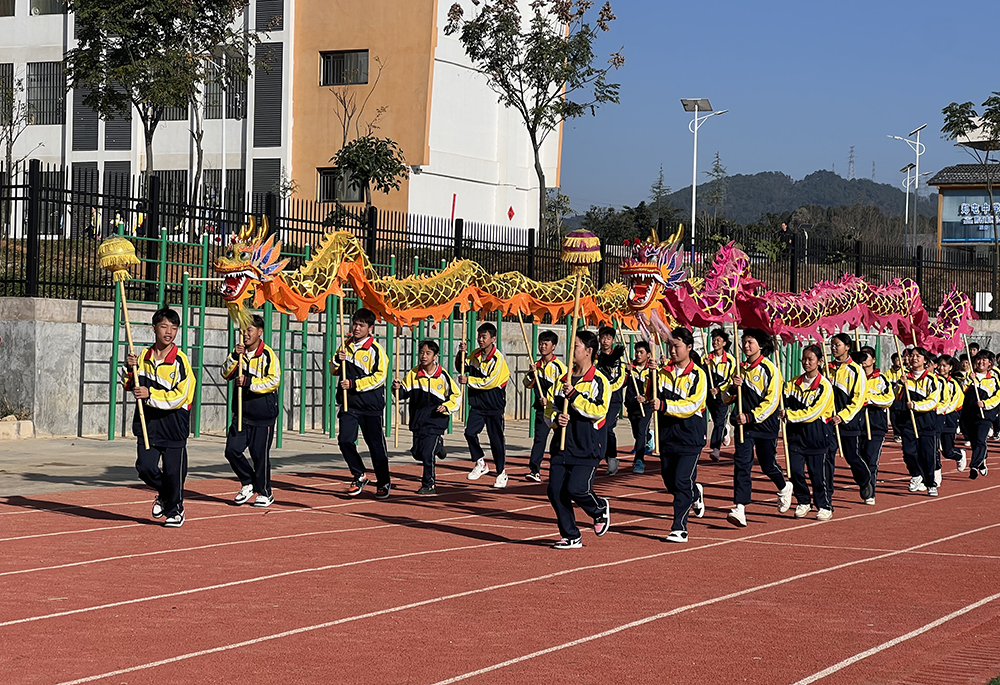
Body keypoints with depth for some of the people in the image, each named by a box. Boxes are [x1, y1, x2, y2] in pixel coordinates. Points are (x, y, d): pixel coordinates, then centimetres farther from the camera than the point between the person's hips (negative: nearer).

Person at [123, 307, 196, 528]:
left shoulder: (180, 361, -10)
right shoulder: (144, 356, 6)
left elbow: (179, 397, -14)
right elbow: (131, 387, 16)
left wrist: (151, 395, -19)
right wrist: (131, 370, -3)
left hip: (174, 424, -4)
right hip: (148, 421, 4)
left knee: (173, 470, 2)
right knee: (145, 467, -3)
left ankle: (175, 510, 25)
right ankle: (164, 494, 28)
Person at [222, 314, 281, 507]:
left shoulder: (267, 354, -9)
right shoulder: (240, 352, 9)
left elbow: (274, 381, -17)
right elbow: (226, 374, 3)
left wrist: (248, 382, -22)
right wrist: (235, 357, -13)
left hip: (263, 414, -6)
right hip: (242, 413, 6)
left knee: (260, 454, -1)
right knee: (232, 450, 0)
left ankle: (264, 493, 14)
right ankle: (248, 484, 20)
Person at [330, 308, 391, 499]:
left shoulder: (375, 349, -9)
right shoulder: (346, 345, 10)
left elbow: (378, 377, -15)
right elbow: (333, 370, 17)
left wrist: (353, 384, -19)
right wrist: (337, 360, -6)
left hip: (370, 405, -5)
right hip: (349, 404, 5)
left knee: (376, 445, 2)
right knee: (345, 440, -7)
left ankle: (384, 483, 17)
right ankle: (359, 476, 12)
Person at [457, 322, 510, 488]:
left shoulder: (498, 358, -14)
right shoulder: (475, 355, 6)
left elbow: (490, 382, -21)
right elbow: (461, 368, 20)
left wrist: (469, 381, -19)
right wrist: (461, 354, 1)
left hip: (494, 406, -5)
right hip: (477, 405, 5)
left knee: (496, 440, 1)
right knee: (470, 432, -12)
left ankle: (502, 473, 16)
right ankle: (481, 464, 6)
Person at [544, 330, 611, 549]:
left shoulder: (599, 381, -5)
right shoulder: (562, 381, 15)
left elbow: (599, 411, -18)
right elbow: (549, 410, 16)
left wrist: (574, 395, -20)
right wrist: (556, 418, -6)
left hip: (587, 449, -6)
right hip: (561, 446, 6)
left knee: (576, 488, -16)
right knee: (555, 491, -2)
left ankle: (600, 509, 17)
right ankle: (571, 537, 11)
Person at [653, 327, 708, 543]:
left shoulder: (698, 375, -7)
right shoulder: (665, 372, 7)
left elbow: (692, 405, -16)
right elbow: (652, 396, 1)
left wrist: (664, 406, -25)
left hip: (690, 436, -6)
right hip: (667, 434, 6)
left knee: (682, 482, -11)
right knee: (669, 481, 15)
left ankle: (679, 529, -8)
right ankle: (695, 493, 45)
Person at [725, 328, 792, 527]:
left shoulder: (770, 370, -8)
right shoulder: (741, 370, 8)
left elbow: (771, 401, -13)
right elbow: (727, 399, 10)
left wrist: (750, 417, -21)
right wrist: (733, 387, -12)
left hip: (765, 425, -3)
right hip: (744, 424, 3)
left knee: (768, 465, 10)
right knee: (741, 464, -10)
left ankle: (784, 488, 43)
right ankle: (740, 510, -15)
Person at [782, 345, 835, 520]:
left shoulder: (825, 386, -9)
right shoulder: (794, 383, 8)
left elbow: (812, 413, -15)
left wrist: (789, 415, -18)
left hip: (816, 435, -4)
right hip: (796, 433, 4)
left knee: (819, 473, 0)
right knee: (796, 470, 2)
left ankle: (825, 507, 13)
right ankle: (803, 503, 20)